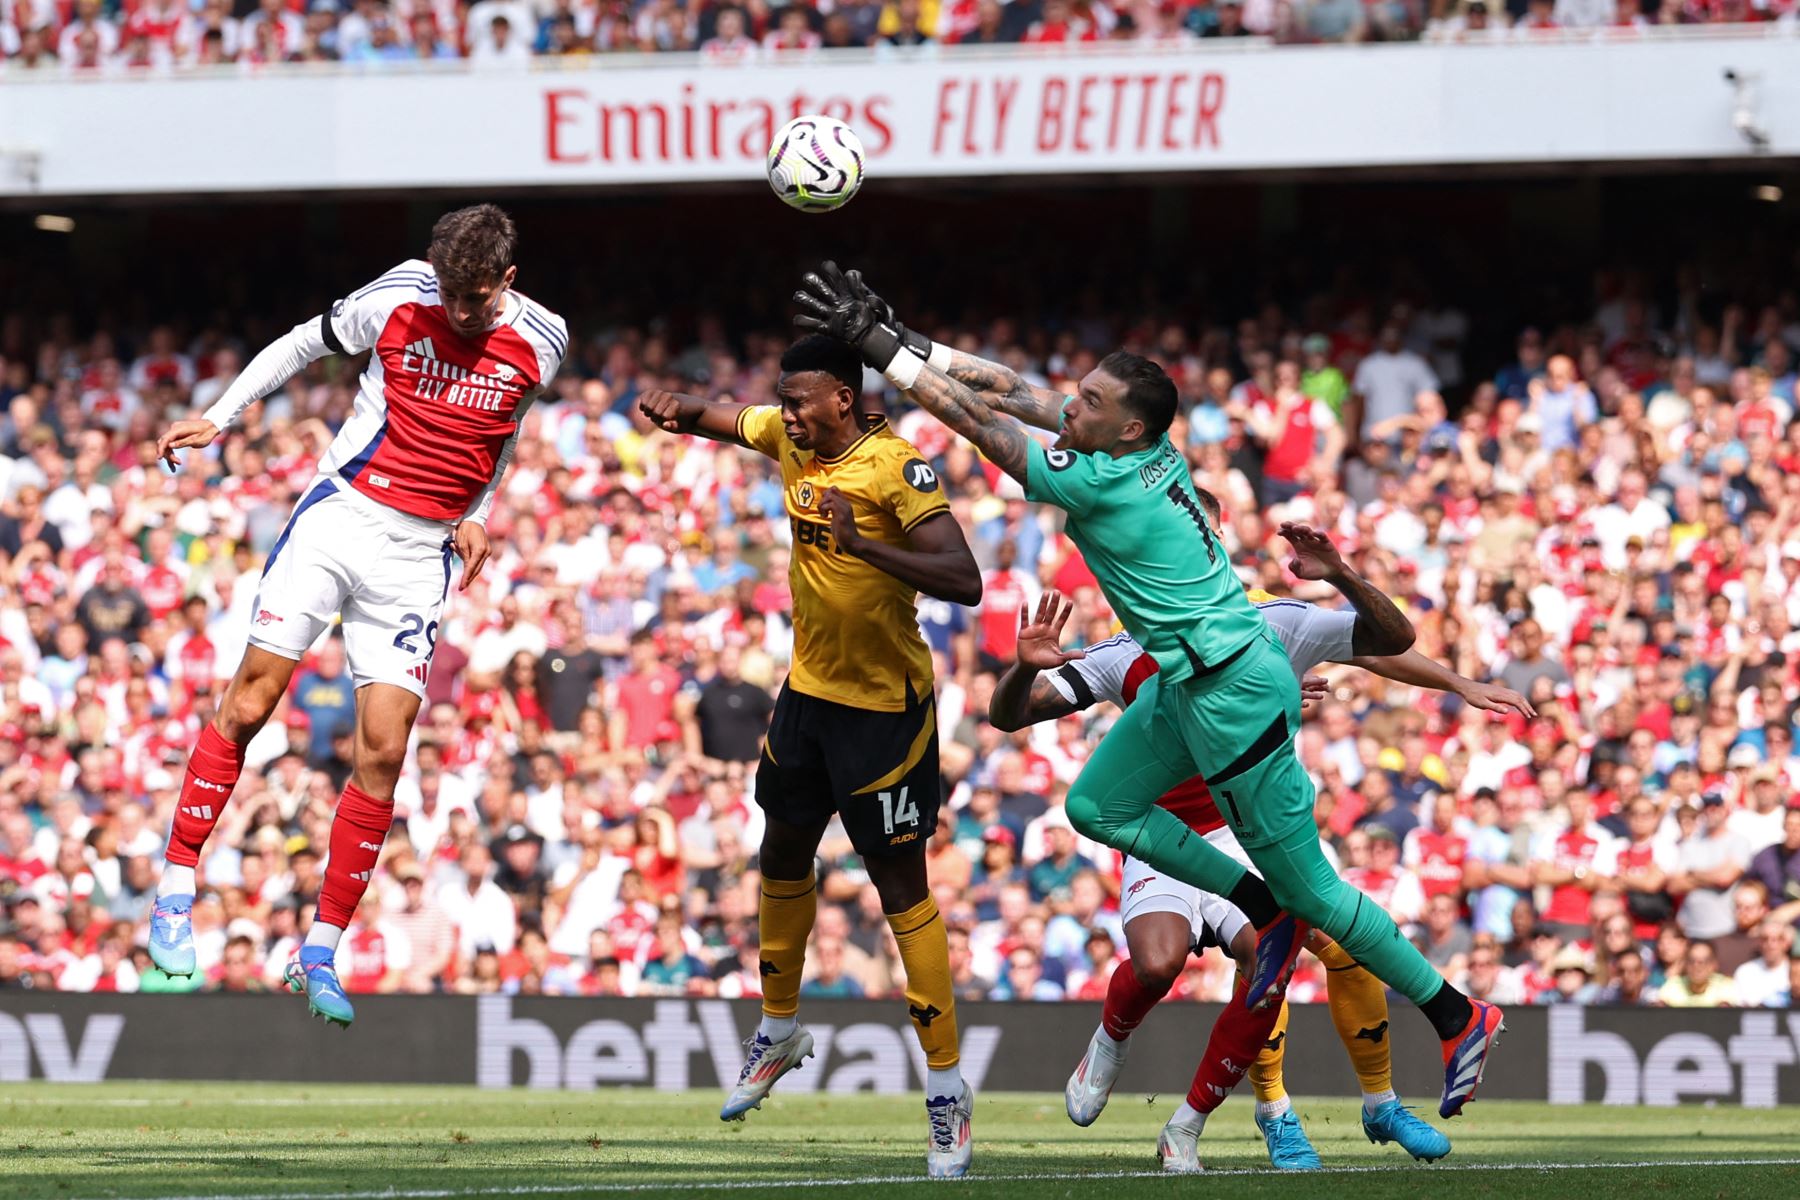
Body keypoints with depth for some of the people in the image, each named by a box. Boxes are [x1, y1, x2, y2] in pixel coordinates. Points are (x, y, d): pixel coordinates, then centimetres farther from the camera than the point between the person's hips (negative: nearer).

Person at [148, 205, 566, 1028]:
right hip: (339, 518, -1)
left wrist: (477, 518, 9)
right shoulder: (397, 302, -6)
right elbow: (301, 345, 10)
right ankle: (175, 892, 4)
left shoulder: (539, 343, -1)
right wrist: (218, 417, 4)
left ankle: (320, 954, 2)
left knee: (384, 752, -7)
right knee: (249, 703, -10)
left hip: (420, 556, 1)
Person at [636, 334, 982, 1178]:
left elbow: (964, 581, -29)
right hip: (809, 688, 8)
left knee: (901, 886, -6)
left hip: (885, 705, -8)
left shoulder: (893, 466, -22)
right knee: (783, 856, 20)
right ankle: (778, 1030, 41)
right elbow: (712, 418, 16)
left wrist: (864, 545, -40)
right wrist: (676, 410, -9)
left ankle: (947, 1087, 0)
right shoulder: (790, 439, -1)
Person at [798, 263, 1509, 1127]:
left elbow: (973, 418, -20)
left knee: (1305, 883, 0)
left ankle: (1458, 1016, 10)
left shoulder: (1104, 480, -23)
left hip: (1233, 695, -10)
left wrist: (874, 346, -15)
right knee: (1098, 807, 16)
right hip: (1192, 682, 10)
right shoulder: (1142, 449, 0)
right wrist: (897, 336, 4)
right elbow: (1009, 392, 7)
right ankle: (1266, 915, 19)